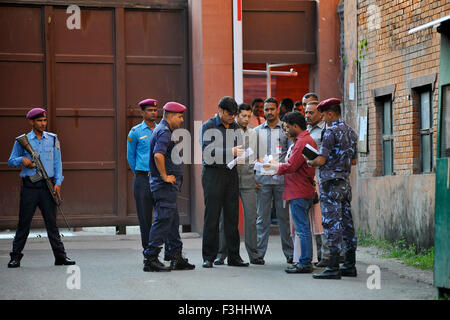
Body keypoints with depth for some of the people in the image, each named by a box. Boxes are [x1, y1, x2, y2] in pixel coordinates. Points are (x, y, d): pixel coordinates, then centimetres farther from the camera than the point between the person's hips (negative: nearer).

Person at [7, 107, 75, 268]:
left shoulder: (53, 139, 10)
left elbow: (57, 163, 11)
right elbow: (11, 161, 10)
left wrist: (58, 182, 0)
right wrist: (22, 160, -12)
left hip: (48, 186, 1)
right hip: (29, 187, -1)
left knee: (51, 222, 1)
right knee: (24, 223, 1)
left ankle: (60, 256, 3)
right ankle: (16, 256, 8)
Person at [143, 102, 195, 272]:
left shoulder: (162, 130, 19)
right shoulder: (164, 132, -14)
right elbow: (158, 155, -30)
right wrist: (165, 176, -21)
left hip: (169, 185, 11)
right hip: (165, 186, -11)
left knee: (173, 221, 13)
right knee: (163, 219, -10)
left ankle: (177, 258, 18)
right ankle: (151, 259, -10)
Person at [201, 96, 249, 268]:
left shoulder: (235, 127, 14)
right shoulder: (208, 126, -4)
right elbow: (207, 151, -15)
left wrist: (241, 153, -2)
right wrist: (230, 152, -21)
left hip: (231, 173, 5)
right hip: (213, 172, -5)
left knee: (232, 215, 5)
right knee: (212, 216, -4)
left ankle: (233, 256, 10)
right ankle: (208, 257, 2)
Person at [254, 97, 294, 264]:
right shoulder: (257, 131, 13)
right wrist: (252, 178, 3)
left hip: (281, 179, -2)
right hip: (262, 179, 2)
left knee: (284, 216, 1)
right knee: (262, 217, 1)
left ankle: (289, 253, 7)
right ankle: (259, 253, 3)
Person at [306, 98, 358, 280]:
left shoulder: (331, 131, -13)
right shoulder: (351, 132, 13)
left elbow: (321, 160, -15)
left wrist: (310, 163, 4)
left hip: (331, 182, -8)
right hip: (345, 181, 8)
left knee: (332, 223, -8)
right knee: (346, 222, 9)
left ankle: (333, 267, -9)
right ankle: (350, 265, 12)